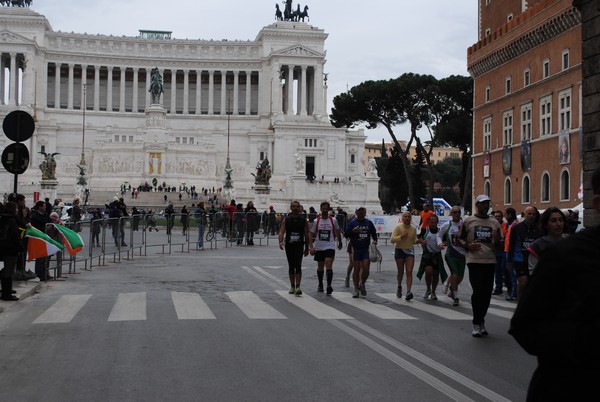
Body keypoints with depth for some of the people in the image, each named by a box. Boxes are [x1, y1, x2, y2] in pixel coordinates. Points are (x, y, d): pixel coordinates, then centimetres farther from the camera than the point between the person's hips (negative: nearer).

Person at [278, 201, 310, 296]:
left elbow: (306, 235, 8)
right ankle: (292, 286, 22)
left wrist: (307, 248, 7)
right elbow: (281, 232, -5)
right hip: (289, 245, 2)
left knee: (298, 266, -14)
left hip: (299, 245, -2)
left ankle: (298, 287, -18)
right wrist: (281, 242, -24)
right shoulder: (286, 220, 3)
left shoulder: (303, 220, 3)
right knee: (291, 266, 10)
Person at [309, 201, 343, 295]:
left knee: (329, 265, -17)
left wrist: (340, 242, 24)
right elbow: (311, 234, -1)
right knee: (320, 267, 12)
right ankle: (320, 285, 28)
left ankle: (329, 285, -19)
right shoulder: (316, 221, -2)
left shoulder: (333, 220, -1)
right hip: (319, 247, 2)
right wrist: (311, 247, -10)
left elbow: (337, 231, 15)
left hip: (330, 247, -2)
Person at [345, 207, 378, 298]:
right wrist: (353, 231, -20)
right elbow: (346, 235, -2)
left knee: (366, 269, -6)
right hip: (355, 249, -2)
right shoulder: (352, 223, 1)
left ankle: (362, 284, 21)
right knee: (356, 269, 0)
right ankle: (356, 289, 10)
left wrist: (375, 240, 0)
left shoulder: (369, 223, 10)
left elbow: (374, 233, 19)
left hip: (366, 249, 2)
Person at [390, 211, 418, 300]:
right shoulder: (398, 227, -7)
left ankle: (408, 292, -18)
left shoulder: (414, 229, 5)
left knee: (409, 272, -11)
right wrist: (401, 236, -26)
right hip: (399, 250, -2)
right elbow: (392, 240, -13)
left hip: (410, 251, 2)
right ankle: (399, 287, 38)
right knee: (400, 272, 10)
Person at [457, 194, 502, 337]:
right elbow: (459, 239, 8)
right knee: (478, 291, -10)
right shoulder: (468, 221, 5)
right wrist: (468, 246, -11)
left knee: (487, 293, 5)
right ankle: (477, 324, 0)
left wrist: (496, 241, -5)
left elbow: (500, 244, 18)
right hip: (475, 260, -4)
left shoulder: (494, 222, 14)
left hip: (490, 261, 4)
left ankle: (481, 321, 20)